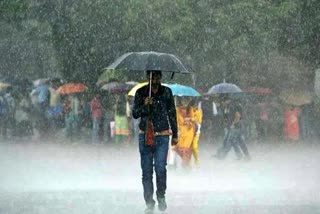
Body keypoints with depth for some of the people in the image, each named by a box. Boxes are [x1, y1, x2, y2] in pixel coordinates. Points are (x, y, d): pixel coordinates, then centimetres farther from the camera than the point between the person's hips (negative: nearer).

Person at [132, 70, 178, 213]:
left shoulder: (166, 92, 5)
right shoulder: (141, 92, 2)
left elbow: (172, 114, 13)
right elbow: (135, 114, 0)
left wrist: (175, 134, 14)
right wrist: (144, 106, -19)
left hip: (162, 136, 0)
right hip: (145, 135, 1)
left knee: (160, 168, -10)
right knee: (146, 170, 0)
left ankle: (161, 196, 13)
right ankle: (149, 202, 7)